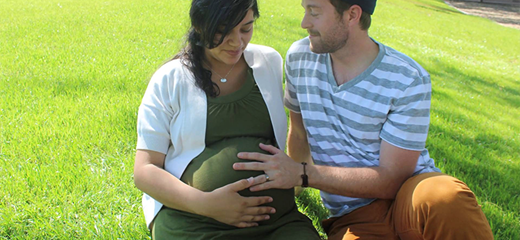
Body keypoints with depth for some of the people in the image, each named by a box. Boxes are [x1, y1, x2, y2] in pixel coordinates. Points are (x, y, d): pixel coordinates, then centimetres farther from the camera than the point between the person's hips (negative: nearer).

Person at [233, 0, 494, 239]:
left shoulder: (408, 80, -12)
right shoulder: (299, 57, 2)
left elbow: (391, 179, -15)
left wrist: (302, 174, -20)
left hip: (410, 195, -2)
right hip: (355, 214, 3)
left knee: (445, 199, -38)